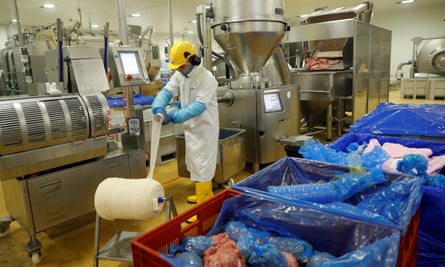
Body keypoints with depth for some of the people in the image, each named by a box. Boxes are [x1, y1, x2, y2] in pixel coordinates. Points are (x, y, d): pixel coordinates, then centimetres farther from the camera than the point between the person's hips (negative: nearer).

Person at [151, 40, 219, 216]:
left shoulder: (206, 78, -21)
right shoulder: (179, 75, 3)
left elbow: (199, 106, -31)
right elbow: (167, 91, -5)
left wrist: (173, 116, -38)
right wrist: (159, 108, -27)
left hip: (204, 128, -8)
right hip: (190, 127, 8)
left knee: (201, 165, -4)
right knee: (193, 164, 20)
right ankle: (205, 194, 40)